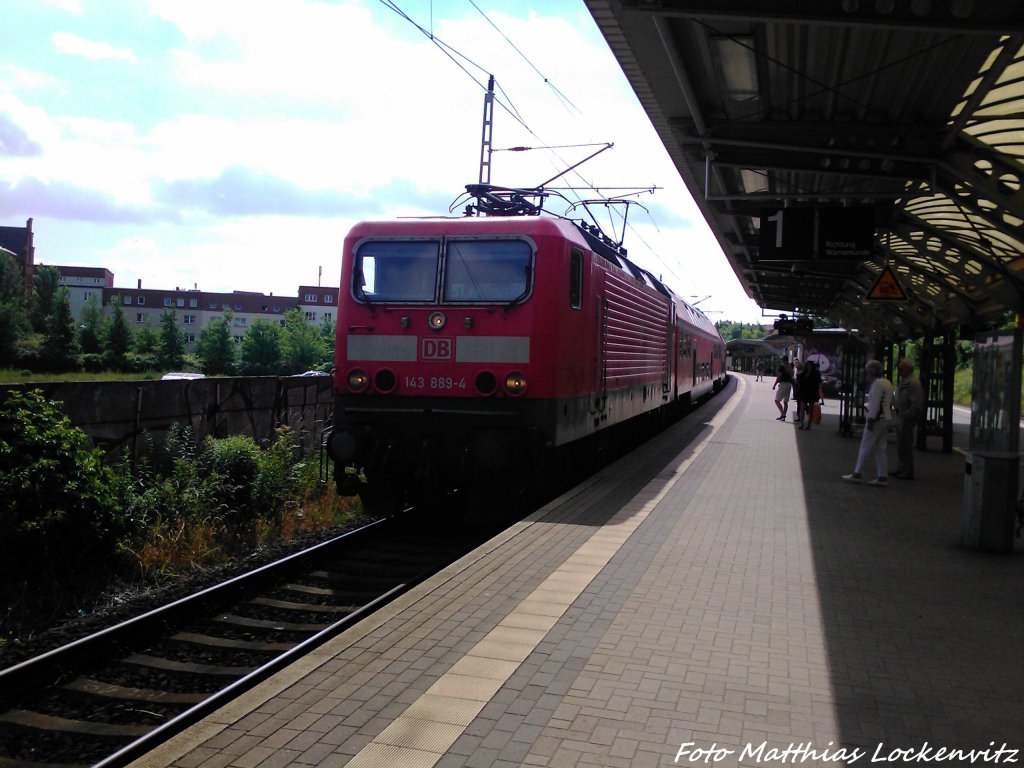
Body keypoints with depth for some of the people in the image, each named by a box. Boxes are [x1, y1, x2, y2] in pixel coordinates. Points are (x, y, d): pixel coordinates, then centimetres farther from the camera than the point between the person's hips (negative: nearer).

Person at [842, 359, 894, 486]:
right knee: (880, 448, 10)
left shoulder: (877, 383, -14)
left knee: (866, 447, -3)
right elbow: (889, 403, 19)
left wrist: (871, 420, -19)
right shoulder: (887, 383, 16)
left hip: (877, 419, -10)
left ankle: (857, 474, 2)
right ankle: (883, 477, 10)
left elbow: (874, 403, -20)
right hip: (885, 418, 10)